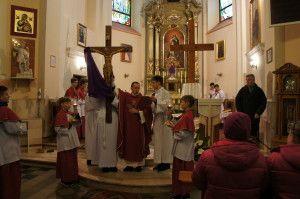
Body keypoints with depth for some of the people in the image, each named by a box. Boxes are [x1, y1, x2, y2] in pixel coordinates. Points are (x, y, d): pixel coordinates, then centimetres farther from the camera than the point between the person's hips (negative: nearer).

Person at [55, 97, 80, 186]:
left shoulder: (70, 113, 10)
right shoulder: (60, 115, -12)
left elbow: (77, 123, 17)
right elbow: (58, 129, -16)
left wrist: (76, 116, 0)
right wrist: (68, 123, -24)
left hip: (72, 141, 8)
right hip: (65, 142, -8)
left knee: (73, 159, 14)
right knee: (66, 161, 0)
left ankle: (72, 177, 26)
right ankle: (65, 179, 14)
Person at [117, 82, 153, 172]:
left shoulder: (143, 99, 1)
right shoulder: (125, 97, 6)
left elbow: (147, 111, -3)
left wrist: (137, 111, -12)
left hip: (139, 125, -1)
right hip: (128, 125, 1)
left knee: (139, 144, 3)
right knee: (128, 144, 5)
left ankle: (139, 164, 16)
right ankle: (129, 164, 17)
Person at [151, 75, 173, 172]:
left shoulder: (165, 93, -9)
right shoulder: (155, 93, 14)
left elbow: (167, 105, -20)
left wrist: (156, 100, -23)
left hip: (164, 119, -8)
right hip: (157, 119, 8)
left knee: (164, 140, 0)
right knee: (157, 141, 10)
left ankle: (166, 162, 10)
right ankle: (160, 162, 20)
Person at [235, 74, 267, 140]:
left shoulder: (259, 91, 1)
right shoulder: (243, 90, 4)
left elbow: (263, 102, 1)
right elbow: (237, 101, 7)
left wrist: (258, 113, -7)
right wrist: (240, 112, 0)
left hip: (255, 116, 0)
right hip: (244, 116, 1)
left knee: (255, 133, 5)